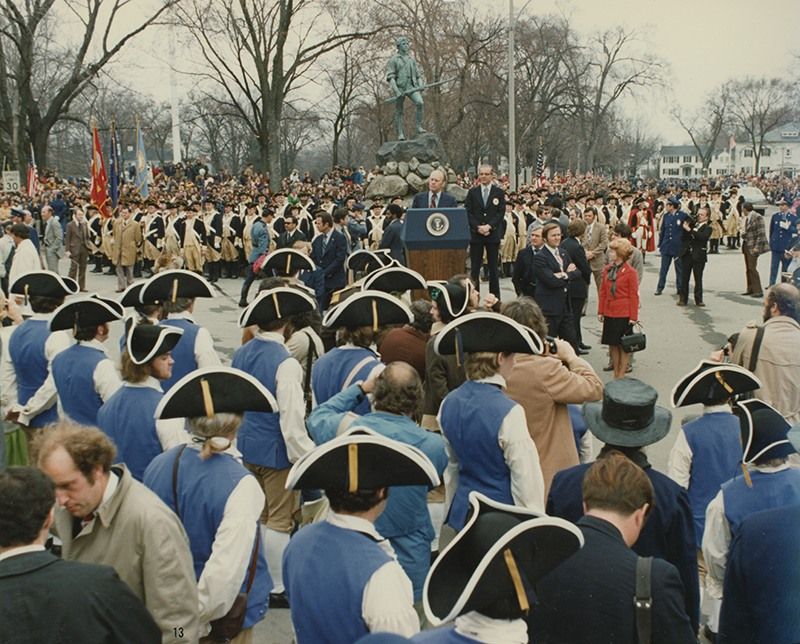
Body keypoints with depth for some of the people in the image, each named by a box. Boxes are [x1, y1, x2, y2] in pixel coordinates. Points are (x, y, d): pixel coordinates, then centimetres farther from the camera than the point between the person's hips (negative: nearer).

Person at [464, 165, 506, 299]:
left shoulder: (499, 192, 5)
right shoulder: (472, 192, 7)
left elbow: (501, 213, -1)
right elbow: (468, 212, 2)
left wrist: (489, 226, -13)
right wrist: (478, 227, -10)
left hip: (493, 234, -1)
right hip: (475, 234, 1)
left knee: (493, 267, 4)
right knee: (474, 268, 1)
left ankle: (495, 297, 8)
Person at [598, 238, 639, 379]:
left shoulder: (630, 272, -10)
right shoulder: (607, 270, 5)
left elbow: (634, 295, -8)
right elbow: (603, 292, 9)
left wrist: (633, 317, -9)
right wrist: (600, 311, 7)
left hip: (624, 314, -5)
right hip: (609, 313, 5)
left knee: (624, 345, 4)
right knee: (613, 344, 11)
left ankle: (621, 375, 13)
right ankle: (615, 374, 21)